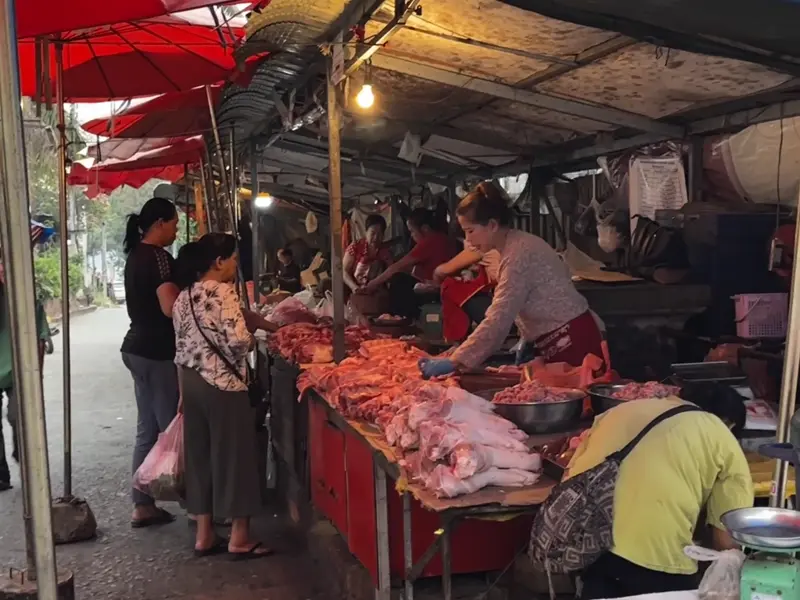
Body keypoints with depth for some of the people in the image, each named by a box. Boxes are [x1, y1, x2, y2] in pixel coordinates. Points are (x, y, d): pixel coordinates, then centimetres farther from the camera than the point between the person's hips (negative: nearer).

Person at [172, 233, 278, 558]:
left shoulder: (184, 296, 11)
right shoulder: (222, 291, -13)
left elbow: (181, 348, 14)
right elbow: (239, 340, -23)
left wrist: (184, 392, 19)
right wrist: (252, 340, 0)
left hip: (192, 382, 8)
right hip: (224, 384, -8)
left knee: (200, 454, 13)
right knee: (234, 454, 2)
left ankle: (204, 535, 22)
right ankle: (239, 538, 10)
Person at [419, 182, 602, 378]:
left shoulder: (519, 253, -23)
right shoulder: (514, 246, 8)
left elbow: (497, 320, -28)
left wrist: (454, 362, -27)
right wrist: (528, 339, 7)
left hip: (573, 340, -9)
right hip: (561, 340, 10)